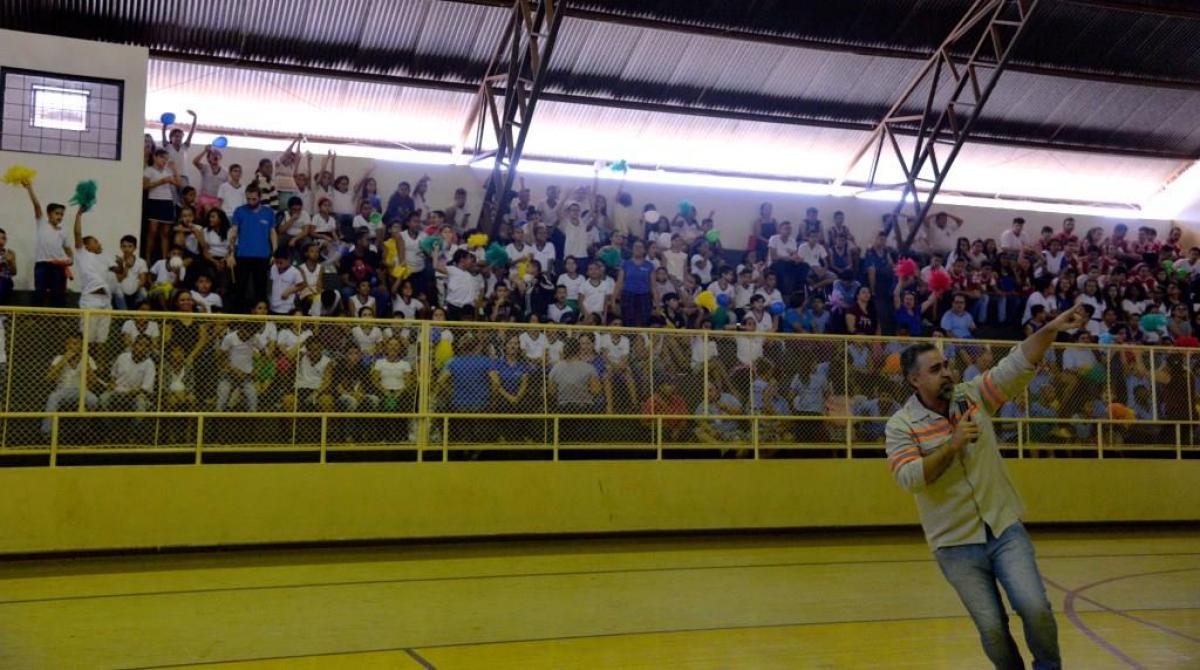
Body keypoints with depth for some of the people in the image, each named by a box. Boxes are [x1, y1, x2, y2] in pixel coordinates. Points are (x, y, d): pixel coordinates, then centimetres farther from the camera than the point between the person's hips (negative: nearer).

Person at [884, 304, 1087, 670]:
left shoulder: (974, 395, -1)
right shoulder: (901, 424, -10)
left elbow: (1018, 364, -9)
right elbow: (908, 478, -22)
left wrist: (1051, 329, -23)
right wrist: (953, 444, -26)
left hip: (1006, 529, 2)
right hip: (956, 545, -2)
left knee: (1035, 608, -6)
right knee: (992, 628, 6)